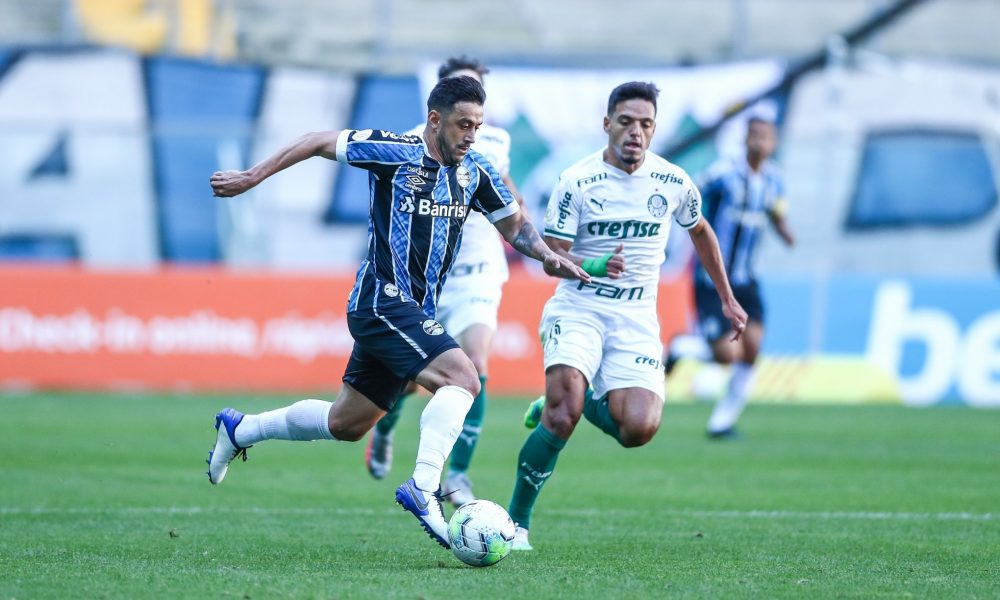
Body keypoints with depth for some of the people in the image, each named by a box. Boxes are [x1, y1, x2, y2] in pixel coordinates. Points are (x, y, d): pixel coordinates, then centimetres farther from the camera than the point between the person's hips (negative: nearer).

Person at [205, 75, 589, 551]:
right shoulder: (395, 153, -12)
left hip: (415, 313, 8)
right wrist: (253, 177, -2)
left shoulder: (475, 172, 7)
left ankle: (239, 430, 37)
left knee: (347, 424, 18)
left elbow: (514, 224, 19)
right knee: (461, 378, -26)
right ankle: (424, 489, -32)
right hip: (383, 302, -8)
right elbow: (319, 142, -3)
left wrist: (547, 255, -2)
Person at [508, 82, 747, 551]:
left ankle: (586, 403, 15)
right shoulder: (576, 181, -8)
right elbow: (552, 257, -9)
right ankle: (516, 521, -10)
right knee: (563, 414, -25)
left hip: (635, 317, 3)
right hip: (577, 307, -3)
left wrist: (727, 299, 25)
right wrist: (592, 267, -30)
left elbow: (699, 231, 21)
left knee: (639, 428, -19)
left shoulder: (674, 183, 1)